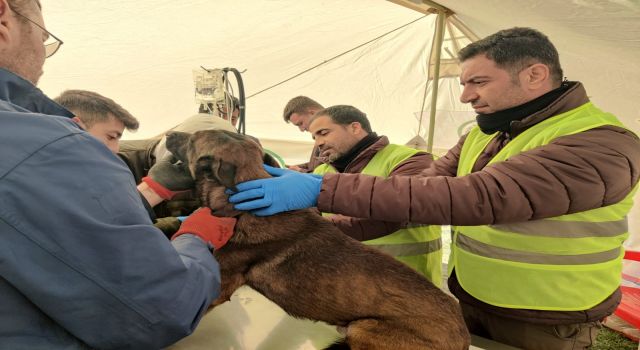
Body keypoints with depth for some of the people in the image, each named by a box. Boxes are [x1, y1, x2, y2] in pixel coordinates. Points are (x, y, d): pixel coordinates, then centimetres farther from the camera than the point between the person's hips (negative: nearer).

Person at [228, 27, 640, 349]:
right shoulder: (481, 135, 3)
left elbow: (476, 198, -36)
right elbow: (424, 188, -3)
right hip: (470, 306, 6)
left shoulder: (601, 145, -24)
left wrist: (324, 190, -38)